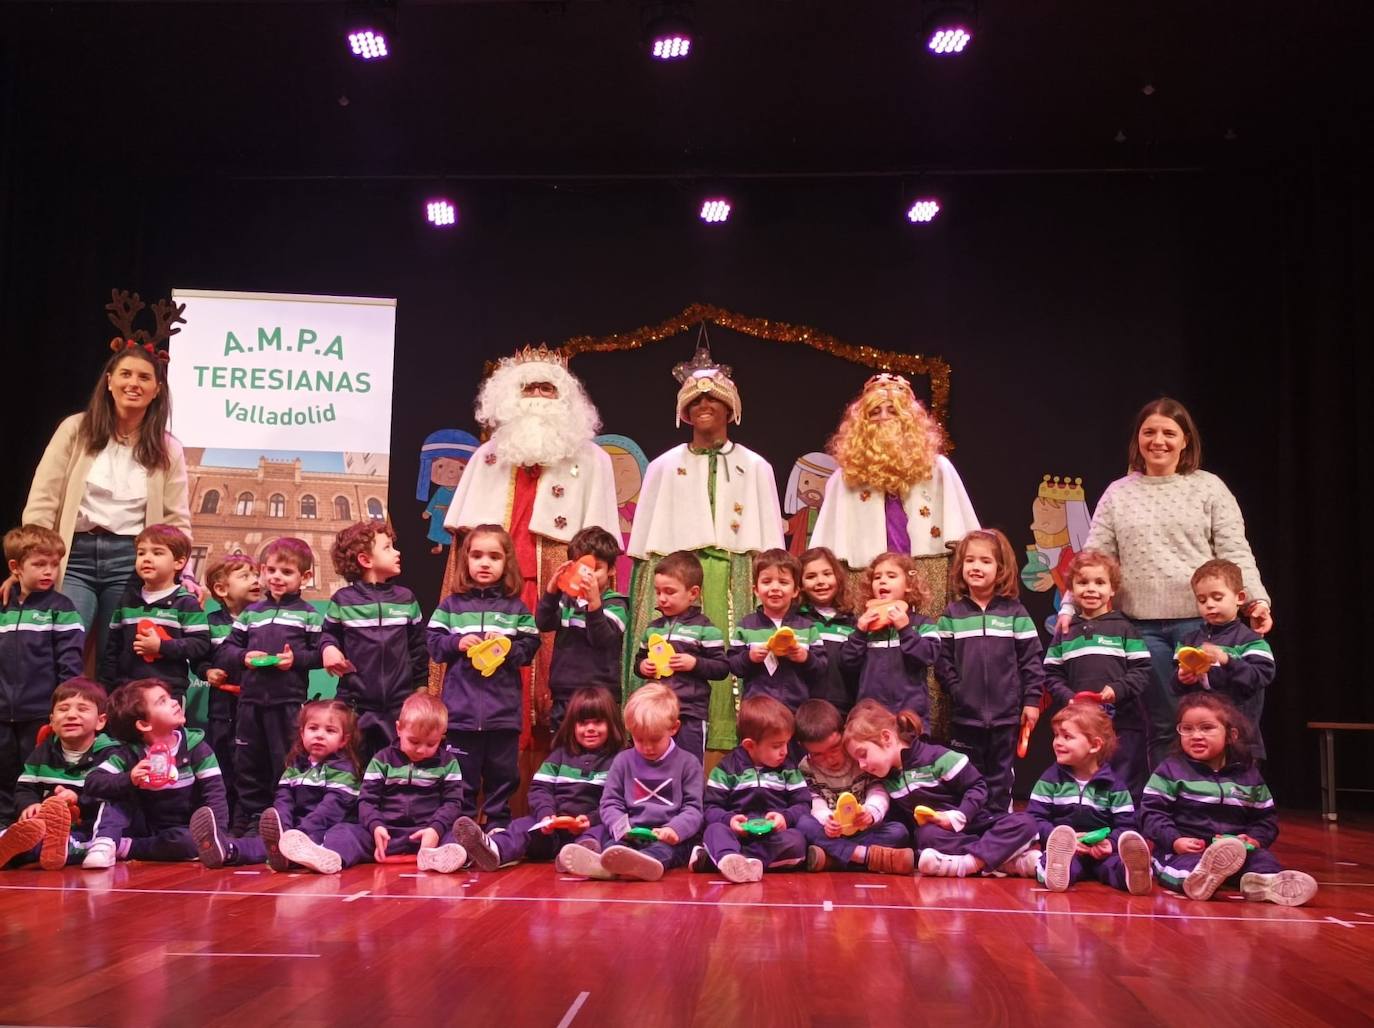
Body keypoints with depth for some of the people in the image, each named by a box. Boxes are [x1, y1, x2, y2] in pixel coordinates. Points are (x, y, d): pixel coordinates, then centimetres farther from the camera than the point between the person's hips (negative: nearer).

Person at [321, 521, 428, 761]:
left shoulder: (406, 599, 4)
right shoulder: (343, 600, -2)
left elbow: (418, 646, 9)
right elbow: (329, 634, 9)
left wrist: (421, 686, 10)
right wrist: (328, 649, -14)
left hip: (399, 702, 2)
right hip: (355, 701, -2)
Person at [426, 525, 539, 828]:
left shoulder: (515, 607, 3)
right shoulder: (452, 604, 3)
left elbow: (529, 647, 2)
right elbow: (432, 642, 3)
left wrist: (508, 646, -16)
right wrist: (457, 643, -14)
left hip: (503, 709, 1)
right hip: (461, 709, 0)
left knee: (502, 774, 10)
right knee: (462, 775, 9)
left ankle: (499, 827, 23)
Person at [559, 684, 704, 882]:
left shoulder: (687, 764, 9)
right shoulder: (623, 761, 15)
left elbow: (693, 808, 3)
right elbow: (610, 803, 10)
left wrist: (674, 829, -20)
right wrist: (621, 827, -13)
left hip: (668, 837, -2)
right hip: (629, 835, 3)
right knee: (601, 831, -28)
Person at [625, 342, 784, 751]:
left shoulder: (755, 468, 11)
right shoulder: (664, 467, 11)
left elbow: (768, 540, 9)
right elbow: (646, 540, 10)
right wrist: (646, 590, 4)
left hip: (735, 578, 0)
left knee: (727, 660, -7)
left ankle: (724, 752, -2)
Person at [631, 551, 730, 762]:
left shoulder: (704, 628, -5)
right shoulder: (652, 628, 11)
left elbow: (722, 668, -5)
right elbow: (639, 658, 23)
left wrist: (695, 663, -19)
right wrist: (642, 666, 1)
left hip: (690, 713, -5)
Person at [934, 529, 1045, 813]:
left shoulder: (1015, 612, -1)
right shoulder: (952, 614, 2)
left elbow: (1032, 658, -1)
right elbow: (943, 660, 1)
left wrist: (1032, 699, -5)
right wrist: (956, 691, -7)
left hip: (1006, 714, -1)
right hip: (965, 715, 1)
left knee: (1000, 779, 11)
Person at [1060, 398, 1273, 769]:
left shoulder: (1209, 487, 5)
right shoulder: (1117, 493, 10)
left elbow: (1235, 552, 1)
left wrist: (1256, 599, -12)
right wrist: (1069, 606, -4)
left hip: (1201, 619, -1)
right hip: (1143, 625, 2)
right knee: (1161, 725, 7)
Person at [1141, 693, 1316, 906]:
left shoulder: (1248, 774, 15)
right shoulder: (1171, 770, 5)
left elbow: (1266, 817, 19)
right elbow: (1152, 812, 0)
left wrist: (1255, 839, -3)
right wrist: (1175, 841, -16)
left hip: (1237, 846, 4)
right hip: (1185, 849, -4)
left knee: (1261, 857, -26)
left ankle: (1265, 879, -58)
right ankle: (1198, 878, -70)